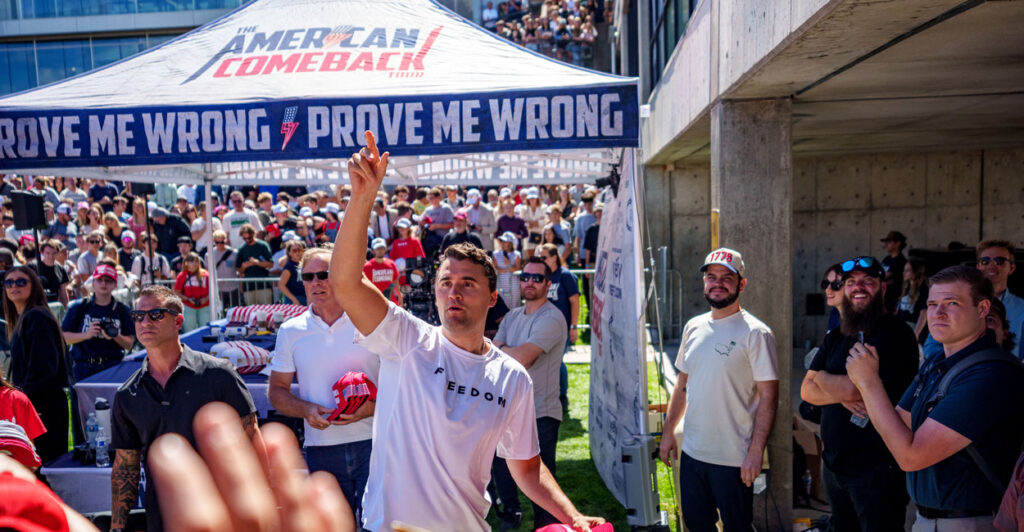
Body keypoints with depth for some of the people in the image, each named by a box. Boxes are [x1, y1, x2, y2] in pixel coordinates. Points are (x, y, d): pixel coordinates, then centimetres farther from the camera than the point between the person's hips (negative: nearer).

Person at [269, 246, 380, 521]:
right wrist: (306, 410, -9)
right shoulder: (291, 331, 6)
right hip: (321, 450, 2)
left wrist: (372, 406, -15)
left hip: (372, 445, -2)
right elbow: (277, 390, 10)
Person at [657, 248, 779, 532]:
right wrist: (668, 431, 13)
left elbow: (768, 395, -13)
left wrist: (756, 451, -17)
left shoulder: (755, 333, -11)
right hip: (691, 452, 6)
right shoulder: (693, 327, 7)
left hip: (734, 459, -5)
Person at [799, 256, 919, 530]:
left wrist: (822, 376, -2)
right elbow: (806, 390, 4)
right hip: (834, 464, 7)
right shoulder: (836, 337, 11)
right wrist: (842, 395, -15)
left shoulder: (896, 333, -14)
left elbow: (855, 387, -23)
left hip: (876, 468, -7)